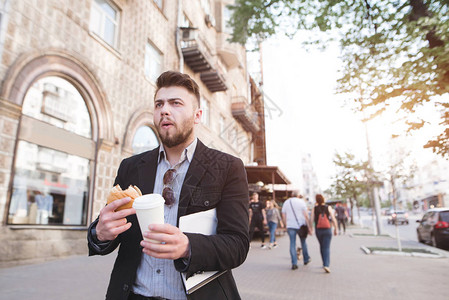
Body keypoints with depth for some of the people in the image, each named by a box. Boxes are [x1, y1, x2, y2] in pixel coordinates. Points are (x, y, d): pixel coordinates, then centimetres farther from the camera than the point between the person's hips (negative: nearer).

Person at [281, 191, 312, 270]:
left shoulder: (286, 202, 8)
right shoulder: (301, 201, -3)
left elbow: (283, 216, 10)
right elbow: (306, 215, -7)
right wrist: (309, 227, -5)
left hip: (290, 226, 2)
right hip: (301, 226, -2)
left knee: (292, 244, 2)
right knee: (303, 242, 16)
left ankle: (294, 263, -3)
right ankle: (306, 259, 31)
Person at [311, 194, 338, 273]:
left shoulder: (314, 208, -4)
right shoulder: (328, 208, -5)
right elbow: (333, 219, -6)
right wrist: (335, 229, 3)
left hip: (318, 230, 2)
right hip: (327, 230, -2)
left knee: (322, 246, 20)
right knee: (326, 248, -2)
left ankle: (325, 263, 30)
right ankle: (326, 265, -18)